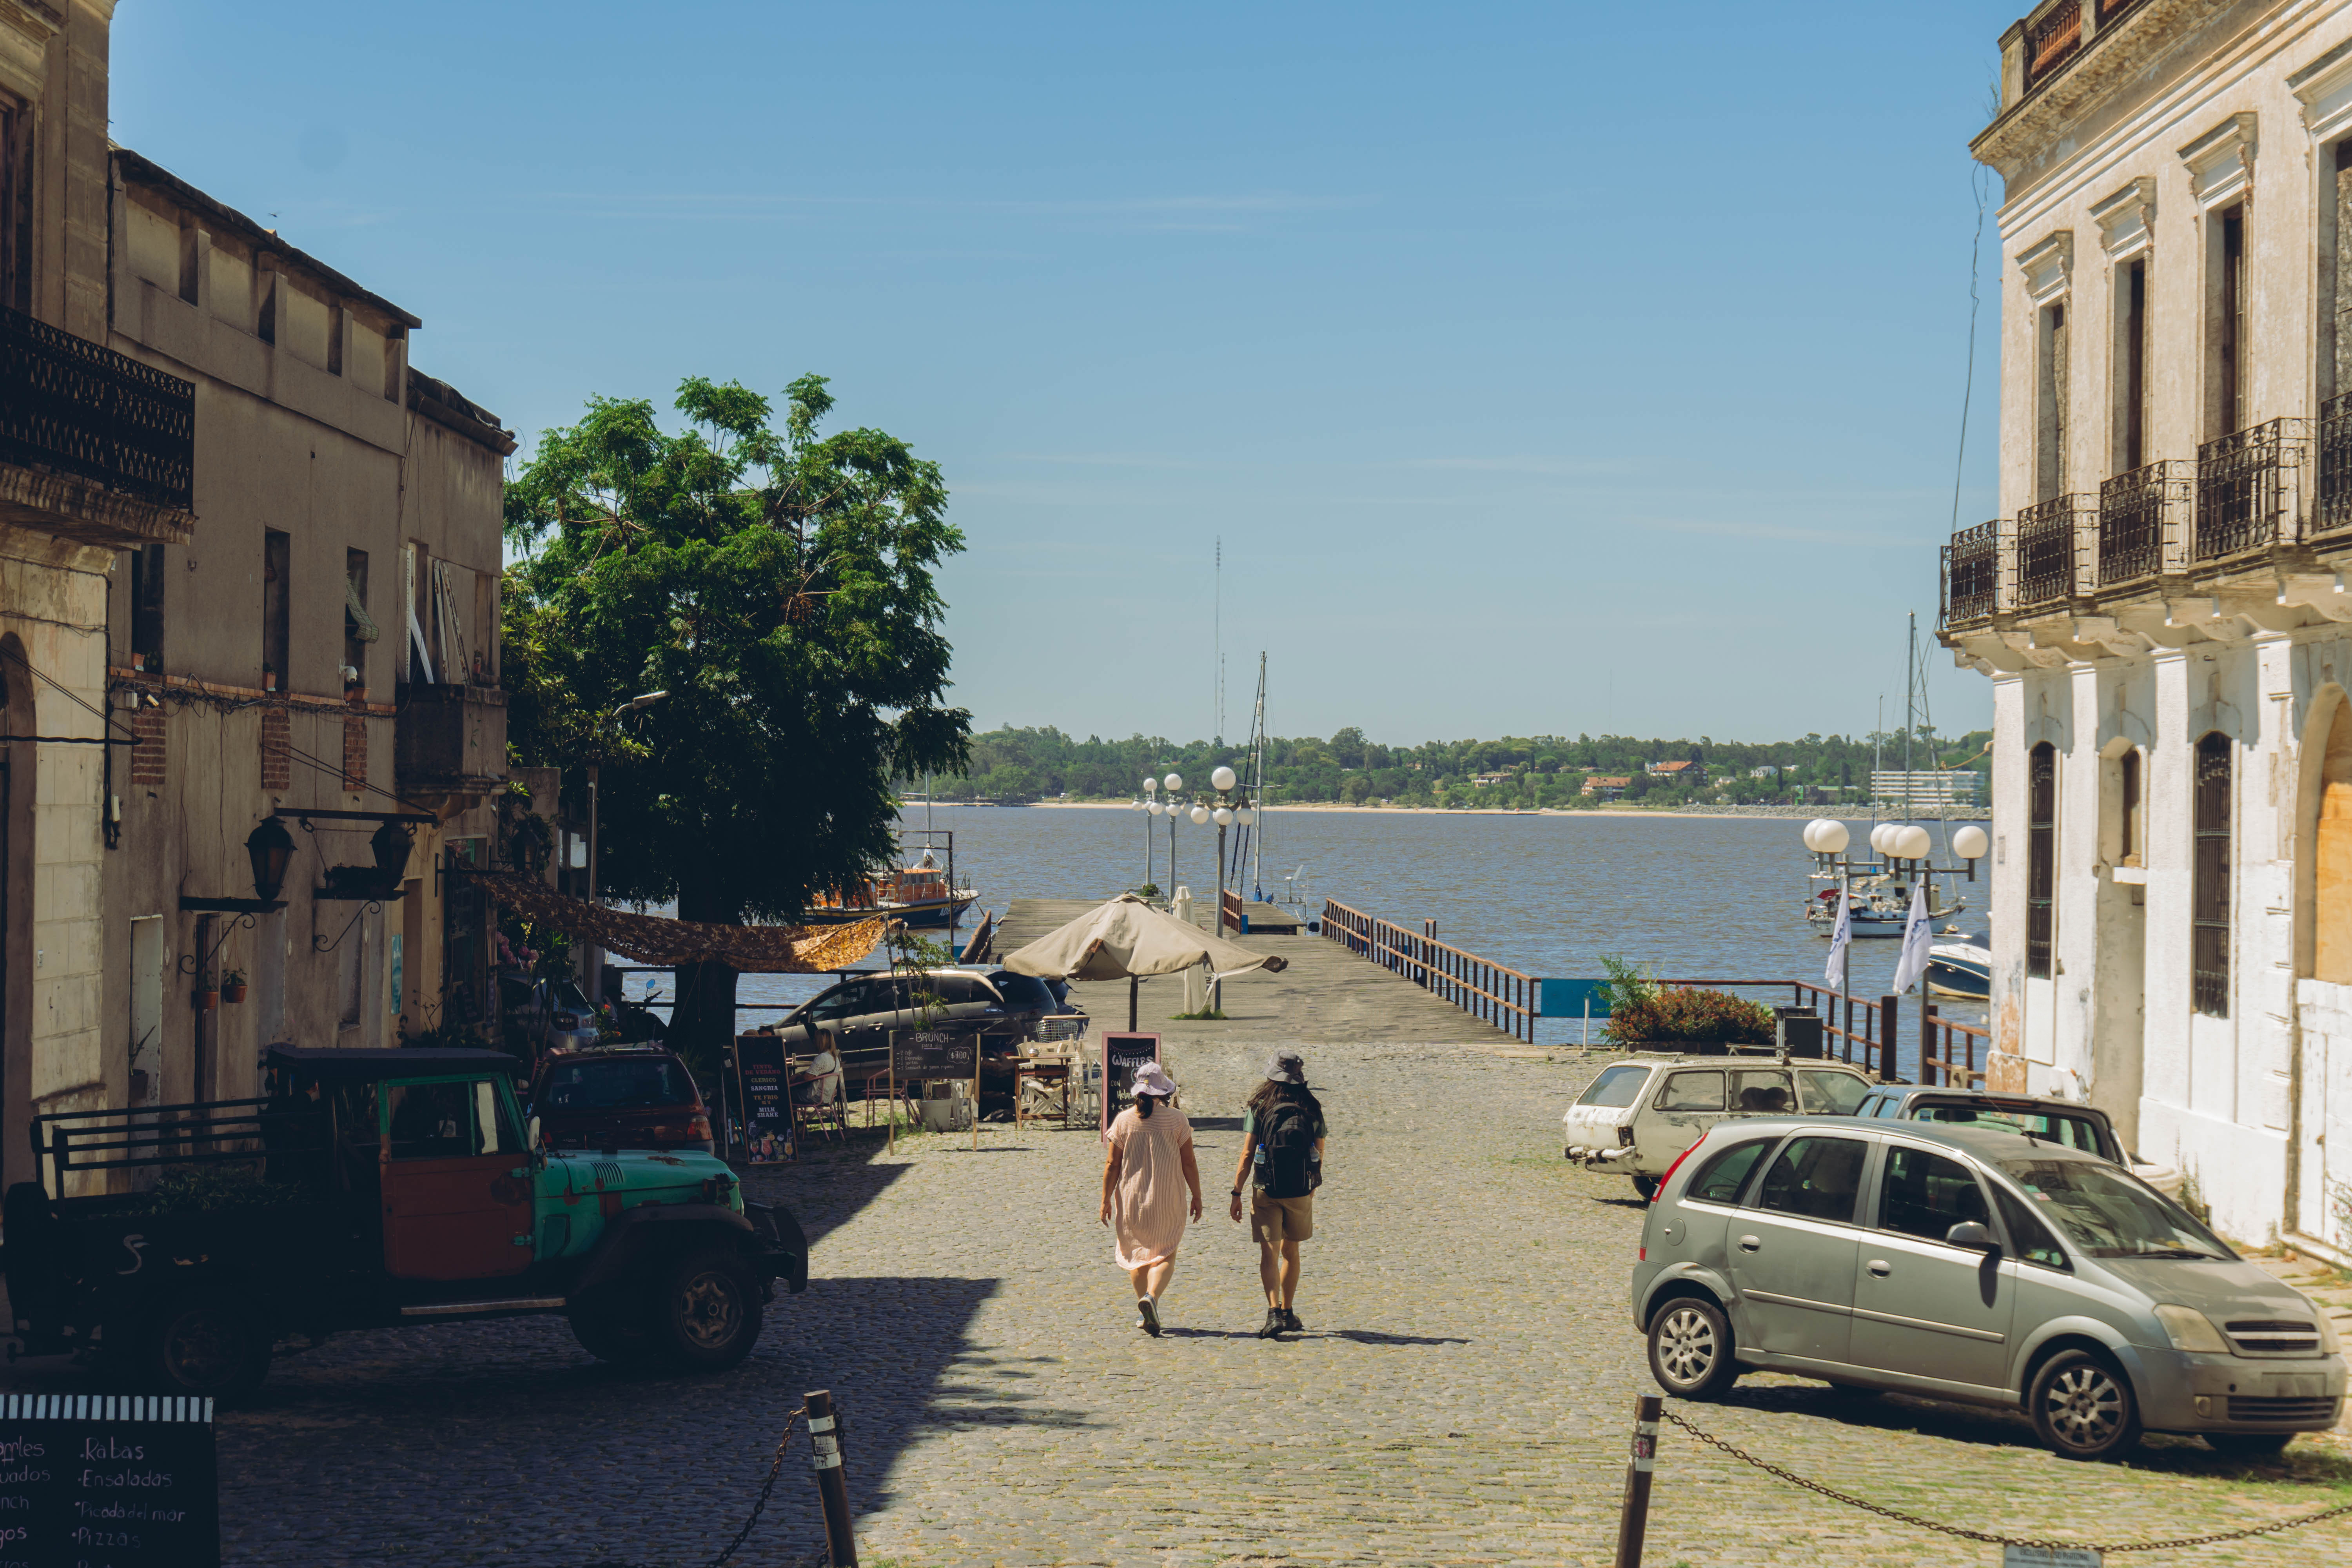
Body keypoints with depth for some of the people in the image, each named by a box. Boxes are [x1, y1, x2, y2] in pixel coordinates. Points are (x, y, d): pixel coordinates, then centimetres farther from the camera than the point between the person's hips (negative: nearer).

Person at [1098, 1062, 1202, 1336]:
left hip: (1131, 1198, 2)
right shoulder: (1176, 1119, -5)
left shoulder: (1123, 1120, -3)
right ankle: (1152, 1297, -22)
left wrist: (1106, 1200, 5)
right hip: (1167, 1199, -2)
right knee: (1165, 1254, 5)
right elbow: (1189, 1163, -3)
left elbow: (1112, 1164, -3)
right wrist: (1197, 1197, 6)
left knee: (1136, 1253, 16)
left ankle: (1144, 1313, 18)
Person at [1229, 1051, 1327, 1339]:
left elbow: (1247, 1155, -8)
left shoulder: (1260, 1108, -5)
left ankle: (1274, 1313, -20)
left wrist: (1237, 1193, -3)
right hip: (1301, 1193, 2)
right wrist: (1311, 1189, 21)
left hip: (1266, 1193, -2)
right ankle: (1287, 1313, 25)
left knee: (1269, 1253, -4)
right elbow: (1319, 1156, 6)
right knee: (1290, 1252, 18)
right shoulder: (1312, 1110, 1)